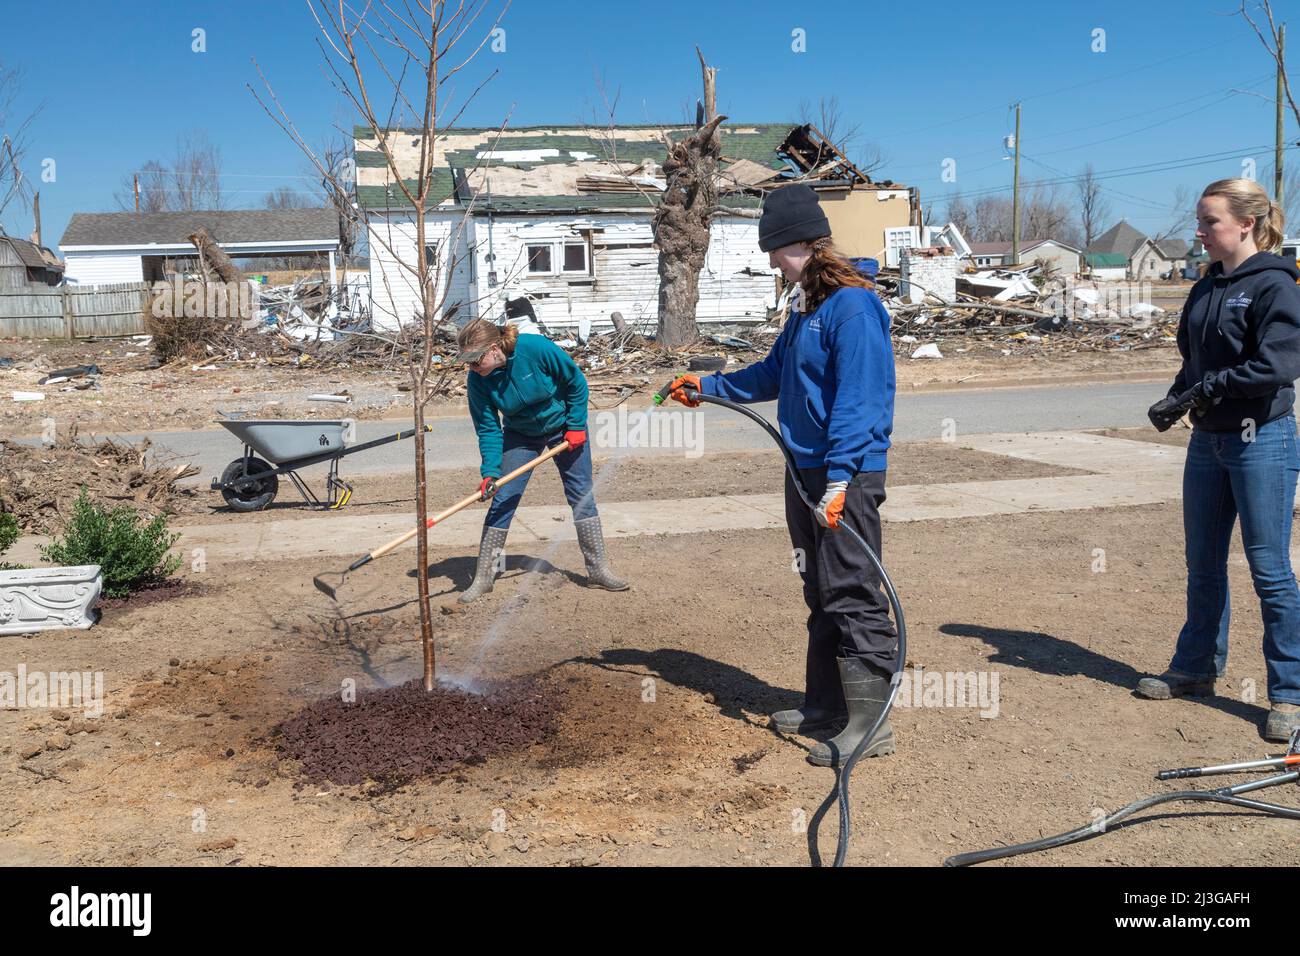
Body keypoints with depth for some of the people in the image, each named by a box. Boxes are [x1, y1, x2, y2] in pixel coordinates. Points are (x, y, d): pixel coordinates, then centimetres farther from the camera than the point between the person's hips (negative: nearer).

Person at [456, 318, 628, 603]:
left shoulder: (537, 348, -31)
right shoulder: (478, 381, -21)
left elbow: (576, 382, -16)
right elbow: (488, 429, -16)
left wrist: (576, 426, -14)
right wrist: (490, 472, -28)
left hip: (565, 426, -1)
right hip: (520, 435, 2)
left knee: (582, 496, 2)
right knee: (502, 501, -6)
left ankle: (599, 570, 13)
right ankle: (483, 577, 3)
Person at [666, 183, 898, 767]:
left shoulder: (853, 305, -15)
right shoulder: (805, 308, 15)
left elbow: (857, 400, -22)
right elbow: (772, 375, 29)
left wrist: (839, 478, -26)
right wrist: (708, 386, 30)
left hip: (848, 474, -10)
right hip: (805, 472, 10)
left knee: (852, 595, -6)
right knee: (822, 595, 16)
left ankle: (870, 722, 1)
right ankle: (826, 702, 27)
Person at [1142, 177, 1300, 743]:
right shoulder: (1206, 289, 11)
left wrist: (1203, 390, -17)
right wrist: (1177, 398, -4)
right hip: (1208, 442, 8)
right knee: (1202, 564, 15)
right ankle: (1196, 668, 29)